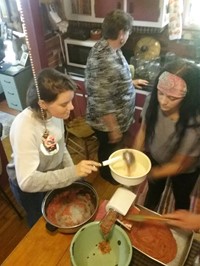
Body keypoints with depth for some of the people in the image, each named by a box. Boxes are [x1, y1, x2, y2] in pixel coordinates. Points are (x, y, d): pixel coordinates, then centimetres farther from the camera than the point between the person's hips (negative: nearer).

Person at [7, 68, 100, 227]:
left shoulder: (55, 112, -18)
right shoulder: (25, 128, -38)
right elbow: (27, 182, -39)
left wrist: (73, 172, -9)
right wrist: (72, 173, -45)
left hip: (53, 174, 5)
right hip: (29, 186, -5)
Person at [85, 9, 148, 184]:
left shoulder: (105, 47, -2)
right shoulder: (106, 61, -35)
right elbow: (103, 102, -32)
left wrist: (131, 81, 25)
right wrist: (114, 129, -22)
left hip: (114, 118, 9)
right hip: (108, 122, -9)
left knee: (110, 149, 31)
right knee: (109, 150, 19)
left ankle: (107, 168, 58)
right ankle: (107, 174, 48)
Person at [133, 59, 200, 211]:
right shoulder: (154, 100, -31)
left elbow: (179, 165, -26)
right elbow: (143, 130, -13)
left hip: (184, 171, -2)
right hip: (154, 158, 3)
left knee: (181, 198, 29)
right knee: (153, 191, 31)